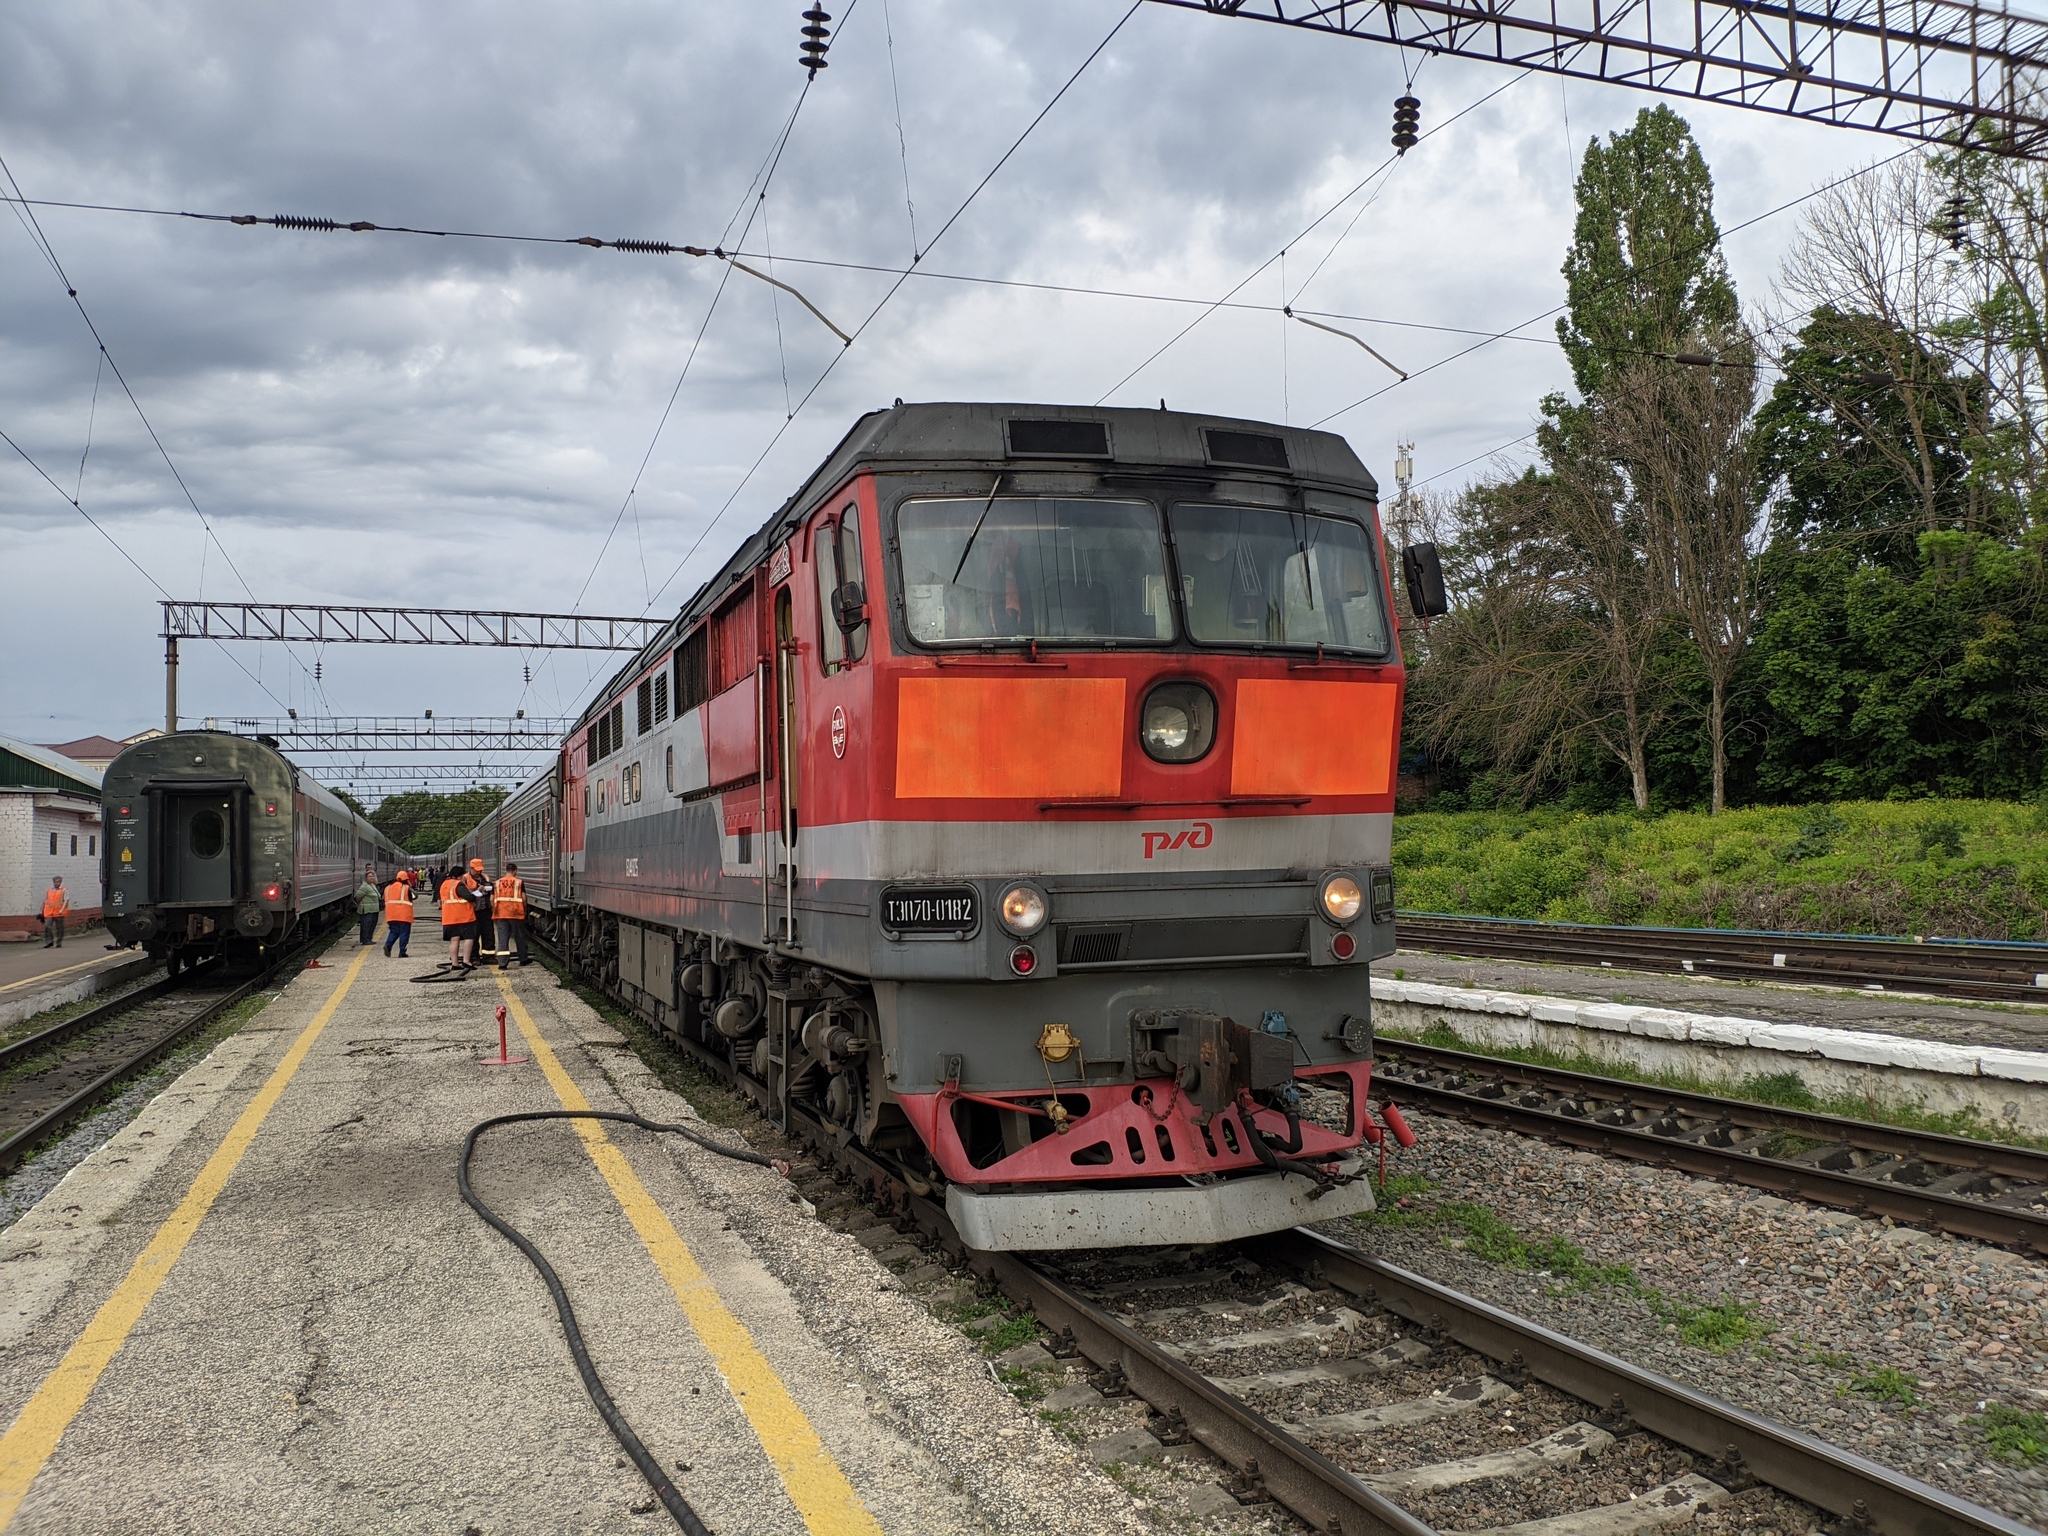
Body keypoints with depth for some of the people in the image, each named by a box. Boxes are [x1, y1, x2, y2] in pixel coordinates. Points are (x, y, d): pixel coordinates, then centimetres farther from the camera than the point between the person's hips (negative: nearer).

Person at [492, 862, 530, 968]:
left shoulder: (497, 883, 8)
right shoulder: (519, 882, 0)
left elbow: (492, 899, 6)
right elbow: (523, 897, -5)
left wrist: (494, 911, 16)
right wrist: (525, 909, 9)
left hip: (500, 914, 2)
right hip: (516, 913, -2)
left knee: (502, 938, 1)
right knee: (520, 937, 14)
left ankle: (502, 963, -6)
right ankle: (523, 959, 26)